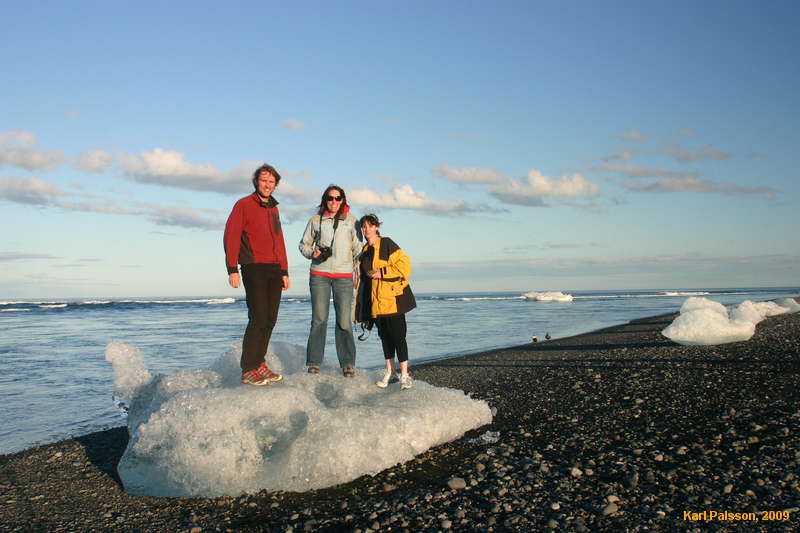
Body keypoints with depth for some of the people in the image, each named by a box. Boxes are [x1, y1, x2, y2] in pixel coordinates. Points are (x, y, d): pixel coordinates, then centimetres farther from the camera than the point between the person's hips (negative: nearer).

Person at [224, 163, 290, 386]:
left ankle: (258, 364, 14)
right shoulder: (244, 205, 0)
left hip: (274, 270, 7)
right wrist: (232, 269, -14)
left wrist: (284, 271, 19)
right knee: (258, 319, -11)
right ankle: (248, 370, -4)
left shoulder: (274, 209, 20)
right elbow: (231, 237, -6)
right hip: (254, 268, -7)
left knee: (270, 320, 5)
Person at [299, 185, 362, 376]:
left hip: (344, 275, 0)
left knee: (344, 320, -5)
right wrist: (312, 253, -5)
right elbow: (304, 244, 16)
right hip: (319, 274, 1)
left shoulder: (351, 221, 8)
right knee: (319, 319, -2)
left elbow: (358, 249, 10)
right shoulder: (315, 220, 9)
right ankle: (314, 362, 7)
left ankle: (348, 364, 2)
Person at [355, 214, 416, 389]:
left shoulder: (387, 243, -3)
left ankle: (404, 375, -2)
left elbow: (403, 264, -12)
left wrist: (382, 272, -16)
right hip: (375, 300, 6)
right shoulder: (365, 251, 17)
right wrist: (360, 306, 18)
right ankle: (390, 372, 20)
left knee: (397, 335, -8)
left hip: (393, 297, -6)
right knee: (384, 335, 11)